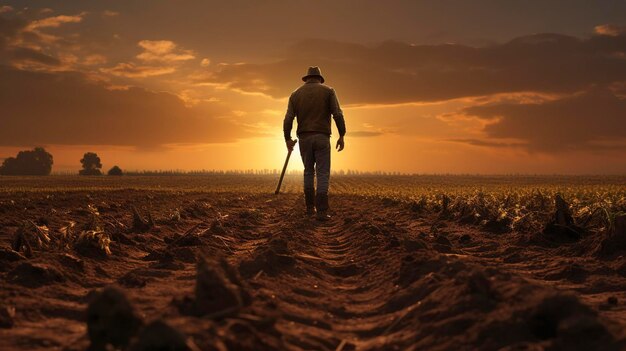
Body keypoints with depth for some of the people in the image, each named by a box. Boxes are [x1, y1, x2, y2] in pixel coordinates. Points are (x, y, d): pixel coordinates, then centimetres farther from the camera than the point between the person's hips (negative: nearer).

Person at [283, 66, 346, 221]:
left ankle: (310, 207, 20)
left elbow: (288, 119, 0)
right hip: (321, 138, -3)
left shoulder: (296, 94, 8)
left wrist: (287, 139, 12)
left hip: (304, 138, 3)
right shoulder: (328, 91, 2)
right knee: (323, 175, -2)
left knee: (309, 171, 21)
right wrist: (342, 136, -4)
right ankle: (321, 211, -14)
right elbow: (337, 114, -9)